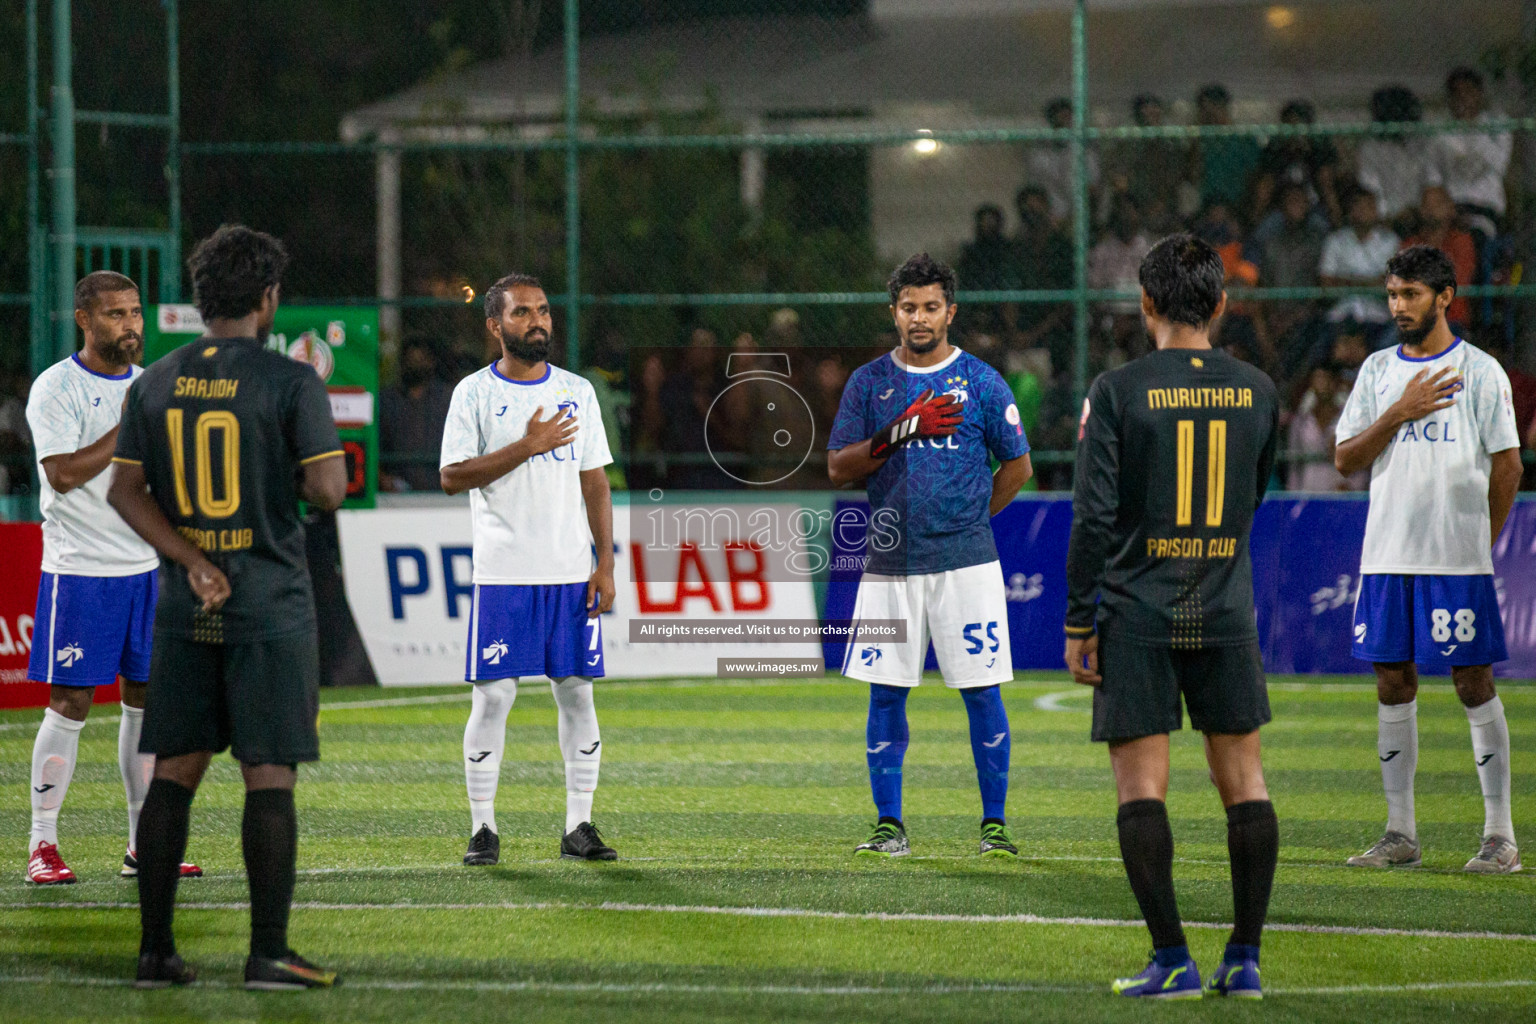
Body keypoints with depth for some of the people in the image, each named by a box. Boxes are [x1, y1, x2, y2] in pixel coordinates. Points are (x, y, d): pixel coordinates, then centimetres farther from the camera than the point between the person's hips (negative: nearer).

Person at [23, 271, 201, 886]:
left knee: (146, 698, 6)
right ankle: (42, 847, 0)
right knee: (70, 703, -6)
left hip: (147, 566, 6)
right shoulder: (57, 388, -8)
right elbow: (63, 474, -19)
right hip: (78, 569, -6)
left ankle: (143, 846, 12)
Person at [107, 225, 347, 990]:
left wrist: (193, 562, -4)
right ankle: (268, 951, -3)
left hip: (184, 608, 5)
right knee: (269, 776, -2)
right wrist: (296, 477, 6)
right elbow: (328, 489, -16)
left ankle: (155, 950, 9)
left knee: (174, 774, 9)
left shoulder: (154, 384, 6)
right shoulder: (290, 382, -9)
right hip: (271, 605, -5)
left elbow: (125, 491, 2)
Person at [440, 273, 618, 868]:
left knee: (577, 691, 3)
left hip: (571, 572, 3)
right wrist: (527, 446, -15)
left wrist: (605, 564, 4)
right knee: (493, 695, -5)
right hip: (503, 573, -3)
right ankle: (483, 828, 2)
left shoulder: (576, 392, 11)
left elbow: (595, 483, 12)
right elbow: (452, 477, -8)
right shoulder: (475, 394, 1)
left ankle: (578, 827, 8)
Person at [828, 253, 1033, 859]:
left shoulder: (980, 382, 3)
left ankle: (995, 824, 5)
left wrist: (970, 517, 5)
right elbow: (838, 468, 1)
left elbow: (1017, 466, 11)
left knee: (982, 691, -2)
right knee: (886, 693, 2)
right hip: (890, 564, 2)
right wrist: (901, 431, -12)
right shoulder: (869, 383, 7)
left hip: (965, 563, -2)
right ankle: (889, 826, 9)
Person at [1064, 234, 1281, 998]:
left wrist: (1078, 624, -4)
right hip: (1226, 613, 3)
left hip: (1138, 614, -3)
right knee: (1243, 778, 9)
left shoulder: (1119, 391, -7)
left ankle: (1172, 961, -4)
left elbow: (1094, 516, -10)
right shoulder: (1256, 391, 4)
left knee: (1140, 784, 0)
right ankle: (1244, 959, 8)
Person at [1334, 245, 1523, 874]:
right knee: (1393, 685, 5)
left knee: (1474, 683, -4)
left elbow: (1508, 466, 1)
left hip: (1458, 561, -5)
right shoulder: (1378, 371, 11)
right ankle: (1400, 834, 11)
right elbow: (1346, 460, 5)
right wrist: (1399, 414, -8)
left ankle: (1500, 837, -1)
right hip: (1387, 558, 5)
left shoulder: (1480, 372, -2)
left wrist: (1479, 543, 3)